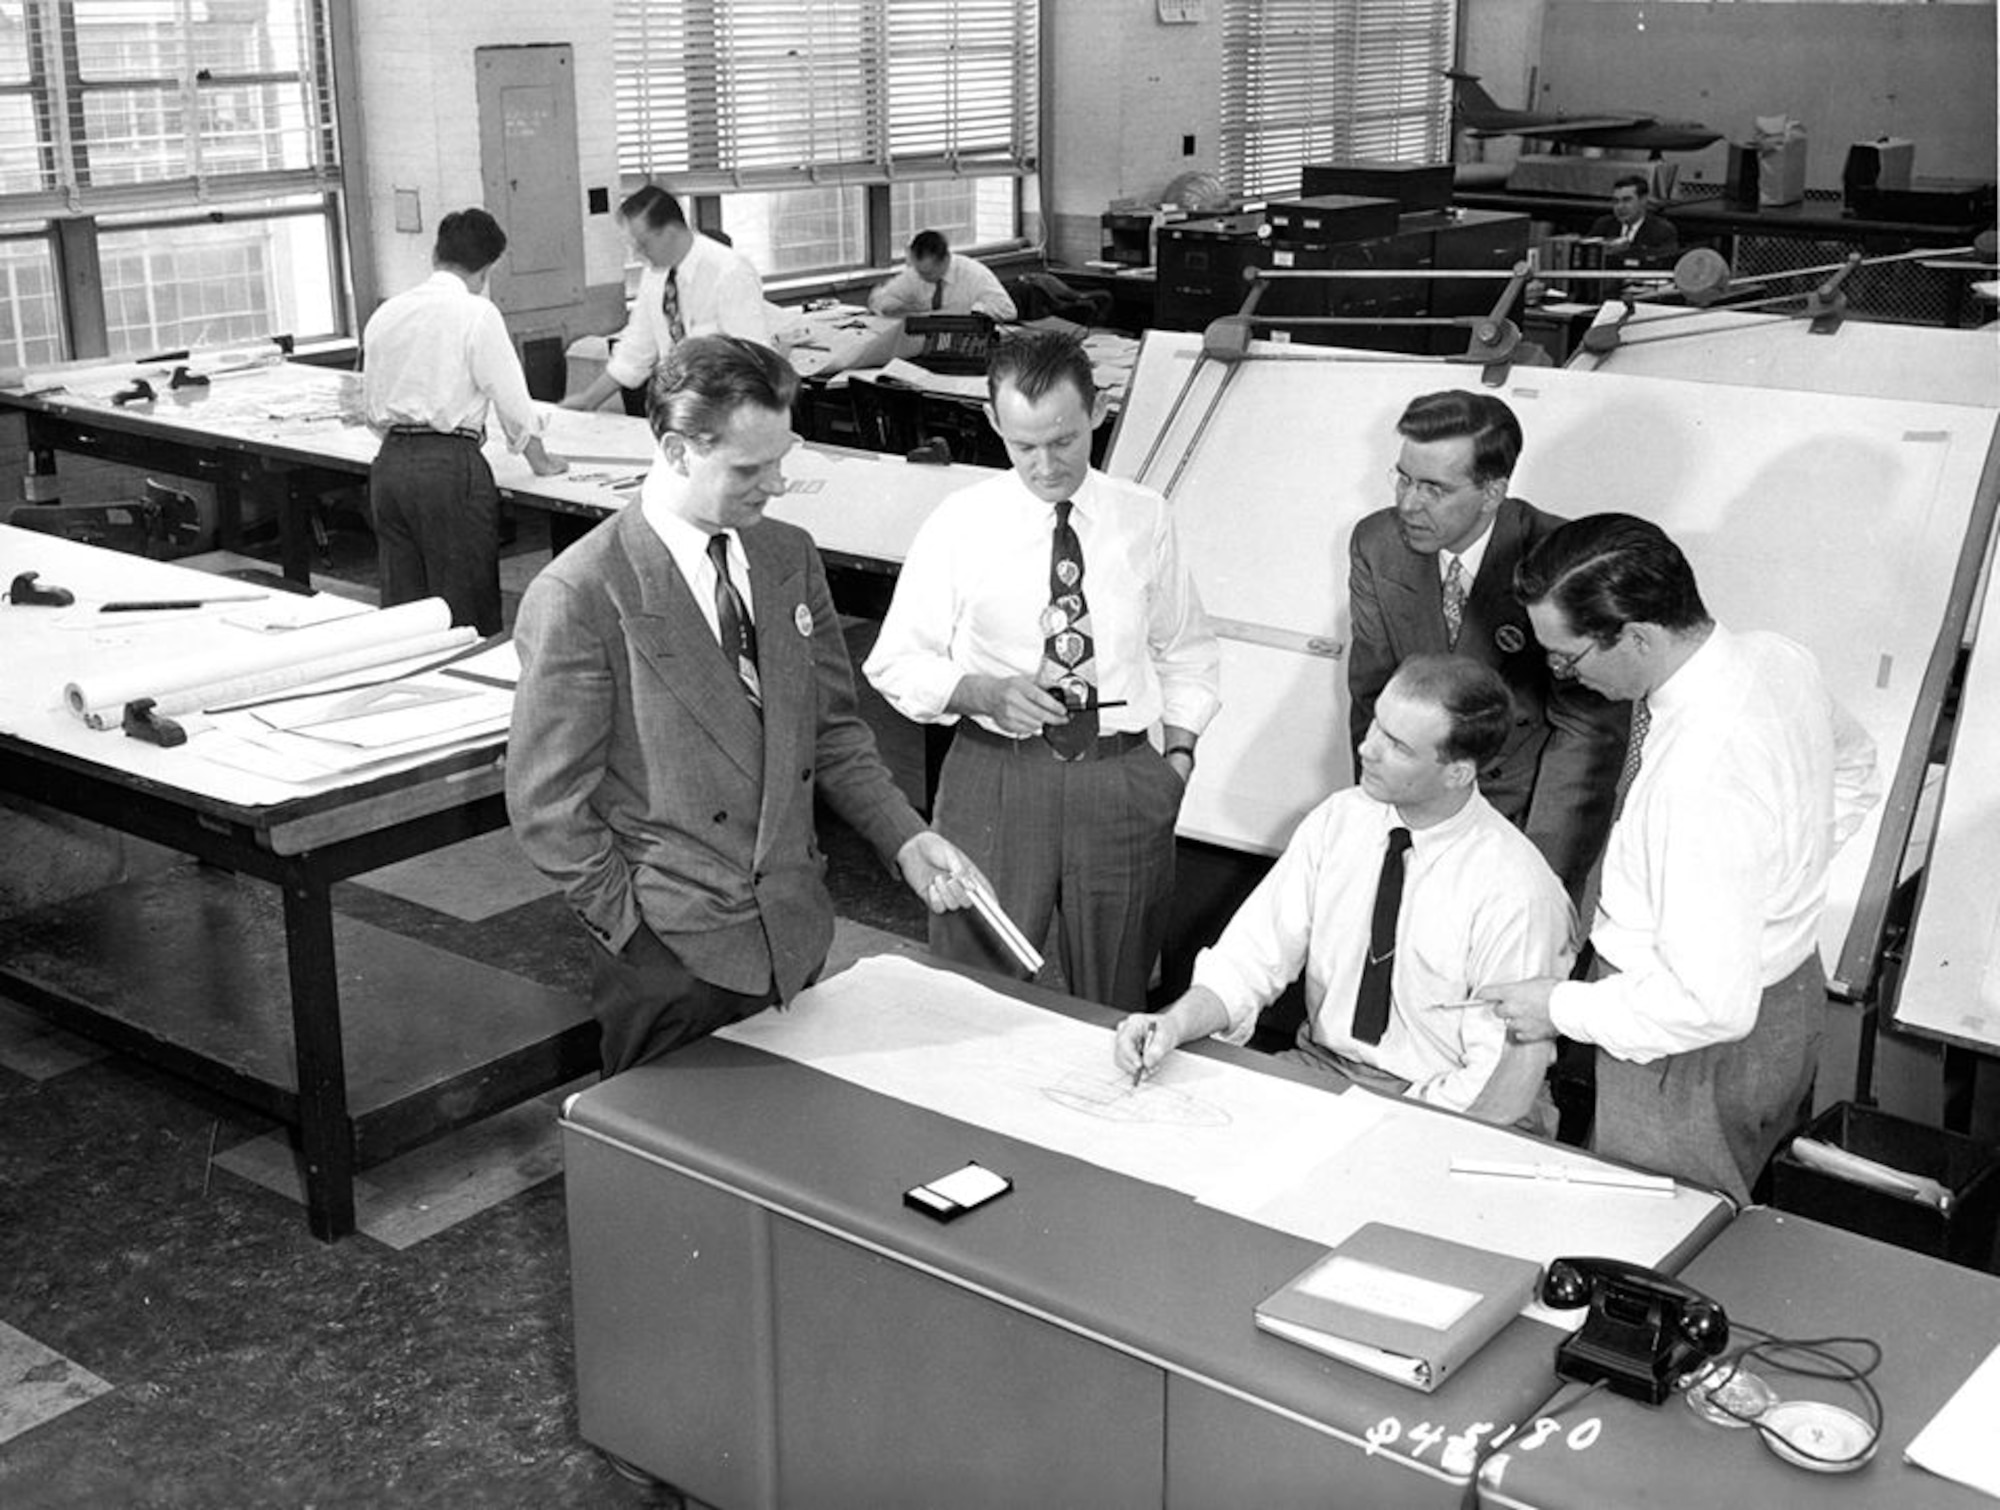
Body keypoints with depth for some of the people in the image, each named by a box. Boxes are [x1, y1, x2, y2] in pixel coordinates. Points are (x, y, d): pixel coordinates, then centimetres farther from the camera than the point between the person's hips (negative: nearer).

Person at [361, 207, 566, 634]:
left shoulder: (385, 314, 10)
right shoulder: (476, 313, -8)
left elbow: (372, 408, 16)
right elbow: (510, 397, -5)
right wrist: (540, 461, 10)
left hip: (389, 462, 6)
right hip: (451, 465, -6)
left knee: (401, 610, 12)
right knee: (467, 616, 0)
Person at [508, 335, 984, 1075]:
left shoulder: (791, 557, 5)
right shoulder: (577, 597, -16)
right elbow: (547, 805, -13)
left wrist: (905, 838, -1)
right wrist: (636, 929, -12)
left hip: (796, 938, 6)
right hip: (673, 961, -6)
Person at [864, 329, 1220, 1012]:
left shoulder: (1146, 519, 5)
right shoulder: (960, 523, -1)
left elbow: (1186, 653, 15)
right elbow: (896, 662, 3)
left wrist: (1178, 758, 2)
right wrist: (984, 692, -15)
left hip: (1125, 779, 2)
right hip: (995, 775, -1)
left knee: (1115, 1008, 11)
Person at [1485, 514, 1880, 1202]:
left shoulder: (1703, 782, -37)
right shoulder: (1776, 656, -8)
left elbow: (1713, 1006, -32)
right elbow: (1852, 765, 16)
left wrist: (1564, 1008, -19)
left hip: (1696, 1055, -9)